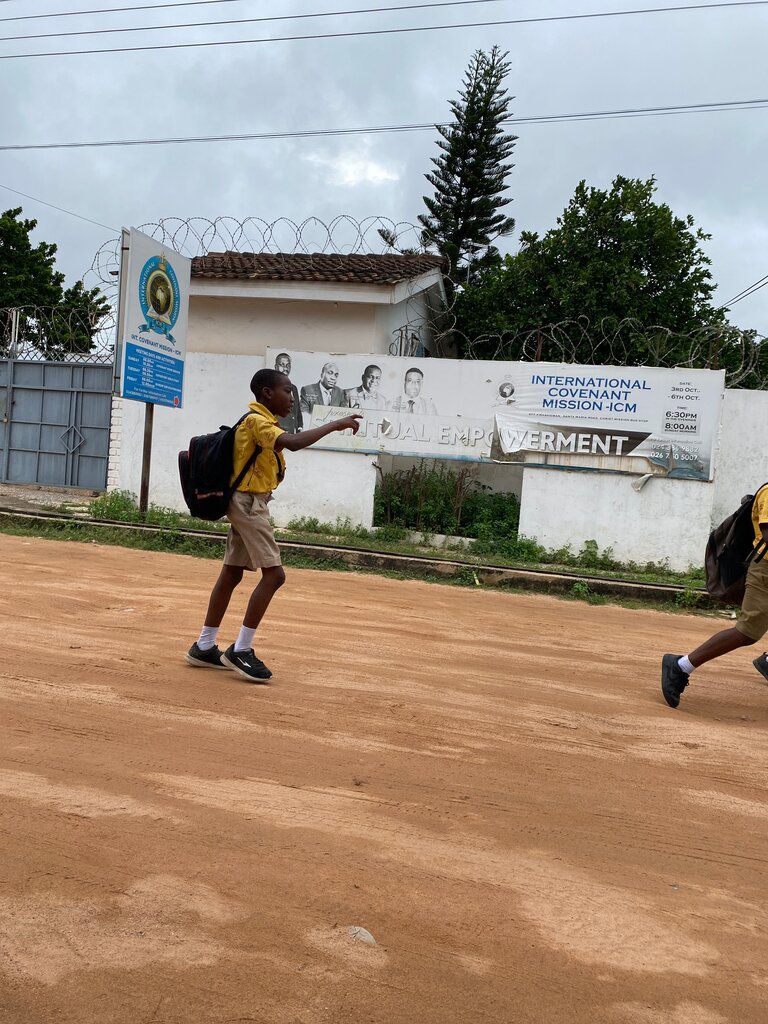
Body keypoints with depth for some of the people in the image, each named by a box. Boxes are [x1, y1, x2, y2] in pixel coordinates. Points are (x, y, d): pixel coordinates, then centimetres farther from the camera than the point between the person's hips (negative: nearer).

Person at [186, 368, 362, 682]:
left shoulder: (260, 421, 15)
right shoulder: (257, 421, -16)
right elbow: (292, 442, -33)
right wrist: (335, 425, -30)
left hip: (248, 504, 10)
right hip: (249, 503, -10)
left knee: (231, 574, 13)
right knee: (274, 574, -12)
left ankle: (204, 647, 20)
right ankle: (240, 650, -8)